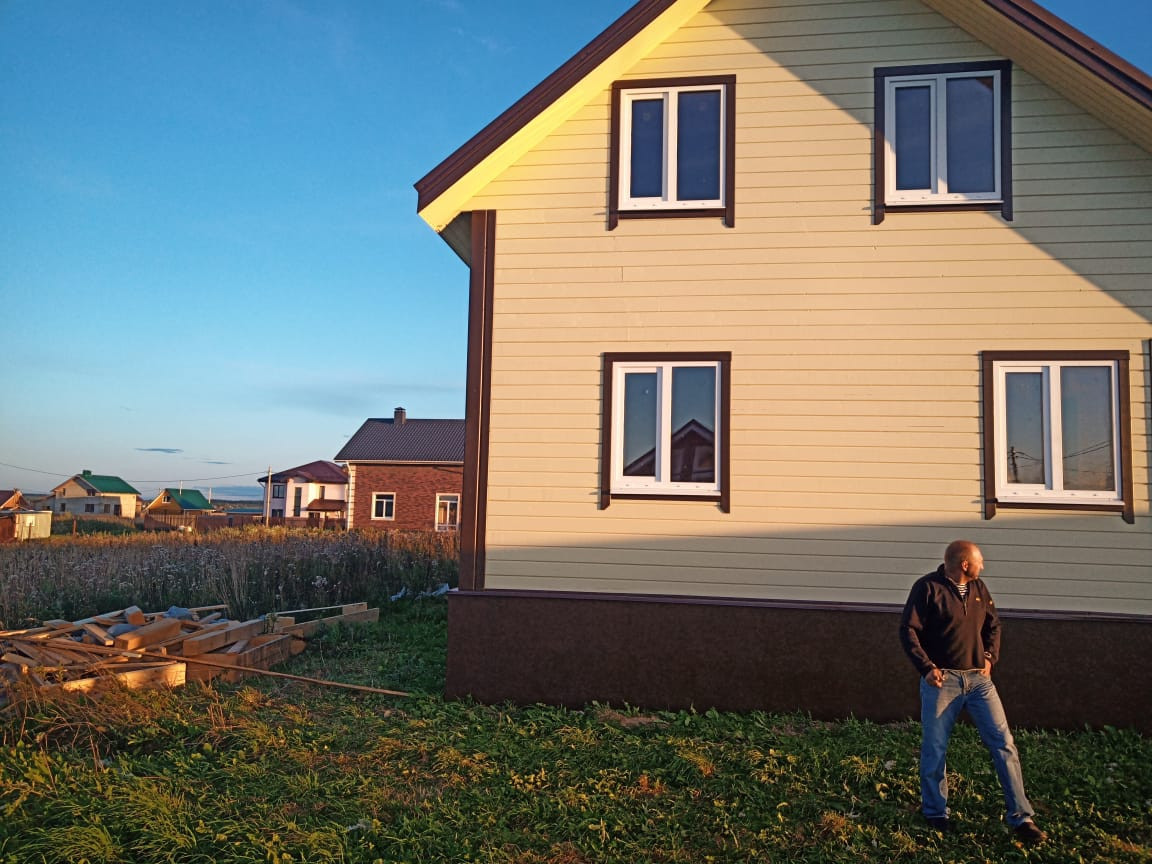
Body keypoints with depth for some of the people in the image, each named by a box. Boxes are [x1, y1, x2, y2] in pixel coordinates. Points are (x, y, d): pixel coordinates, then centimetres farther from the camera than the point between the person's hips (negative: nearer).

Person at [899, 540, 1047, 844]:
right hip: (942, 680, -5)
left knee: (1004, 743, 1)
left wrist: (991, 657, 5)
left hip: (978, 679, 5)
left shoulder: (979, 588, 8)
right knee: (934, 749, 5)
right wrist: (926, 668, -17)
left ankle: (1020, 817, 11)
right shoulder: (928, 587, -11)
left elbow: (993, 625, 20)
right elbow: (908, 630, -12)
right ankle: (935, 813, 23)